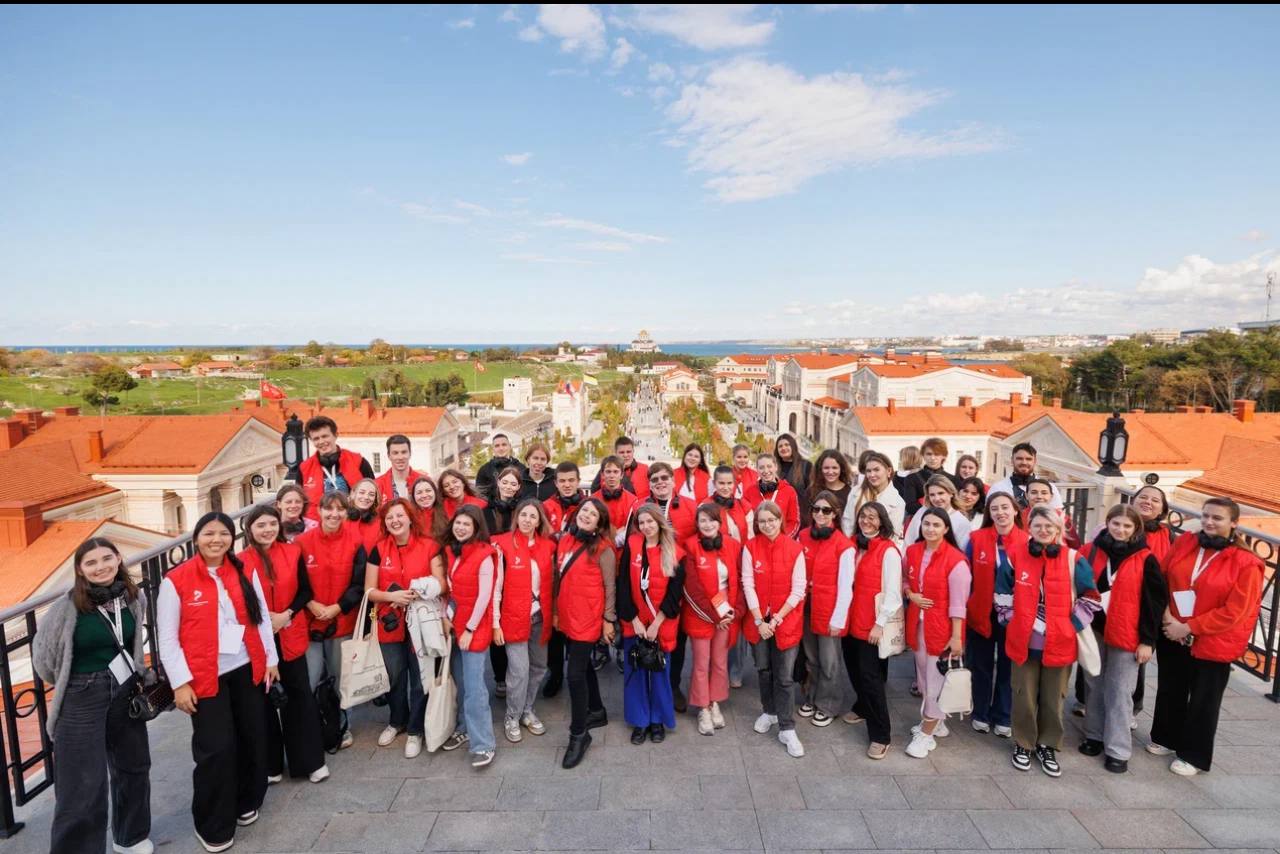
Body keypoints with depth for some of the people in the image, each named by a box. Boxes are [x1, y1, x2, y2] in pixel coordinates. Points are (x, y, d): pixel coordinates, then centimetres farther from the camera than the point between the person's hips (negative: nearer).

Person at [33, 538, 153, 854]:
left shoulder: (134, 598, -4)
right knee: (83, 787, -3)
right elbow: (43, 655, -3)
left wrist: (138, 678, 14)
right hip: (82, 700, -5)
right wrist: (78, 684, 6)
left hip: (126, 694, 5)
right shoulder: (68, 606, -17)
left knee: (133, 766, 19)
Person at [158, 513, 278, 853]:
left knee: (253, 738, 13)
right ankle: (213, 826, 21)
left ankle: (246, 802, 38)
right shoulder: (176, 580, -8)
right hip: (205, 677, -4)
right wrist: (180, 683, -9)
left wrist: (270, 659, 7)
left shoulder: (244, 572, 3)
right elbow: (167, 638, -6)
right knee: (216, 749, -1)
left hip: (247, 669, 4)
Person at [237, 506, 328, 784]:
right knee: (264, 699, 11)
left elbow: (305, 591, 1)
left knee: (300, 695, 7)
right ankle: (270, 764, 25)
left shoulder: (293, 552, -2)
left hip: (291, 637, 1)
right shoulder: (241, 561, -6)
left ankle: (311, 760, 18)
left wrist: (286, 615, -12)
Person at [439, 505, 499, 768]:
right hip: (454, 625, 7)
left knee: (474, 686, -7)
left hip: (475, 629, -7)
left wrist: (470, 629, -13)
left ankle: (484, 744, 1)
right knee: (460, 683, 15)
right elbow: (450, 589, 13)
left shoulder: (484, 556, -15)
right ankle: (465, 729, 31)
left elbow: (484, 597, -14)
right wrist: (447, 617, 2)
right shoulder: (450, 552, 7)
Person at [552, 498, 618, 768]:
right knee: (582, 666, 21)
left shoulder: (603, 549, -12)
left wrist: (608, 619, -8)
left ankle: (579, 734, 10)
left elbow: (610, 587, -9)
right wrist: (555, 611, 15)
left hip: (588, 619, -7)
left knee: (575, 674, -5)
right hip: (567, 616, 7)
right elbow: (559, 580, 12)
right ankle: (597, 711, 41)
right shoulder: (565, 541, 5)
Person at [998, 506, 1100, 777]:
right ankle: (1023, 744, 28)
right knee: (1024, 696, 10)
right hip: (1024, 642, 0)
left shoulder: (1074, 560, -5)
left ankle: (1047, 746, 31)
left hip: (1059, 643, 0)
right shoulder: (1015, 557, -4)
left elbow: (1090, 598, 3)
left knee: (1053, 698, 13)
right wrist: (1014, 623, 1)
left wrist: (1071, 625, -3)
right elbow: (1002, 595, 5)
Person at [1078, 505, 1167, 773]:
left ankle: (1118, 750, 14)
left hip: (1126, 636, -2)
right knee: (1095, 687, 13)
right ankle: (1094, 735, 27)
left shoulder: (1145, 560, -5)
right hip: (1092, 631, 2)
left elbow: (1156, 601, -3)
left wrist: (1148, 640, -6)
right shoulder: (1090, 552, 0)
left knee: (1119, 693, 4)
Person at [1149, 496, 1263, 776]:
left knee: (1203, 700, 11)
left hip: (1213, 643, -4)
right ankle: (1166, 738, 38)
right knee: (1170, 691, 19)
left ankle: (1194, 755, 28)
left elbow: (1233, 611, -15)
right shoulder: (1183, 544, -2)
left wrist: (1189, 628, -16)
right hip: (1172, 635, 4)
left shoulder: (1246, 563, -13)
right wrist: (1166, 616, -11)